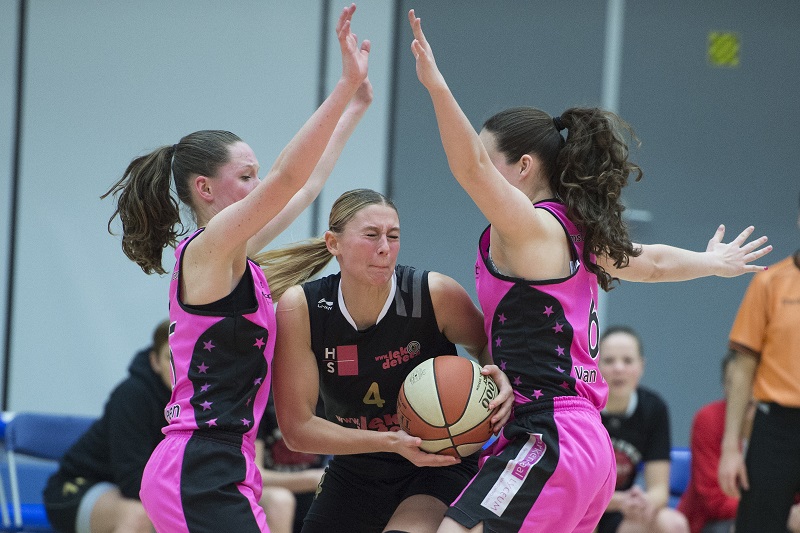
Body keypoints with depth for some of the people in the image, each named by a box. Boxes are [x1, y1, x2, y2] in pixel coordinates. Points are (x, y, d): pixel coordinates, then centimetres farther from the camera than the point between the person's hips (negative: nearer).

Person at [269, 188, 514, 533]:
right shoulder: (299, 308, -15)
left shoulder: (437, 294, -17)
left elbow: (485, 345, 6)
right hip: (353, 475, 3)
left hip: (439, 469, -3)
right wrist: (390, 442, -26)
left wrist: (499, 379, -19)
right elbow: (297, 428, -13)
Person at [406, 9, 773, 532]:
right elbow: (652, 262, 34)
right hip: (591, 444, 10)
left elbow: (471, 168, -26)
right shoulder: (579, 234, 17)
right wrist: (714, 262, 54)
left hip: (548, 439, -10)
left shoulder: (533, 227, -8)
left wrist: (436, 85, -38)